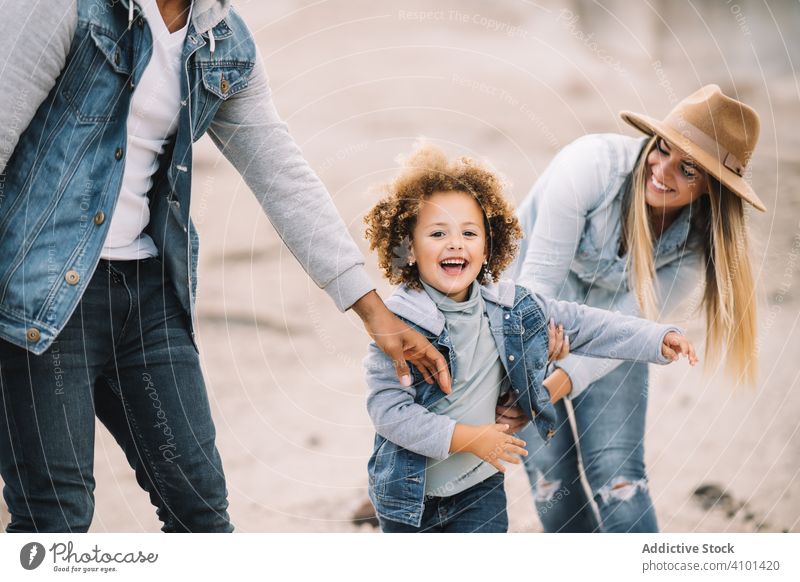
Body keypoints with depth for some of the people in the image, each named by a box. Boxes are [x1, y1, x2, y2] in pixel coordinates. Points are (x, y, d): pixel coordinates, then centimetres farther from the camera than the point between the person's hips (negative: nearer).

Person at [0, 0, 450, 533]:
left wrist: (374, 310, 7)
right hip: (43, 290, -6)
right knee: (57, 517, -4)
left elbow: (285, 179, 10)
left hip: (148, 289, 6)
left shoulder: (226, 44, 7)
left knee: (200, 504, 4)